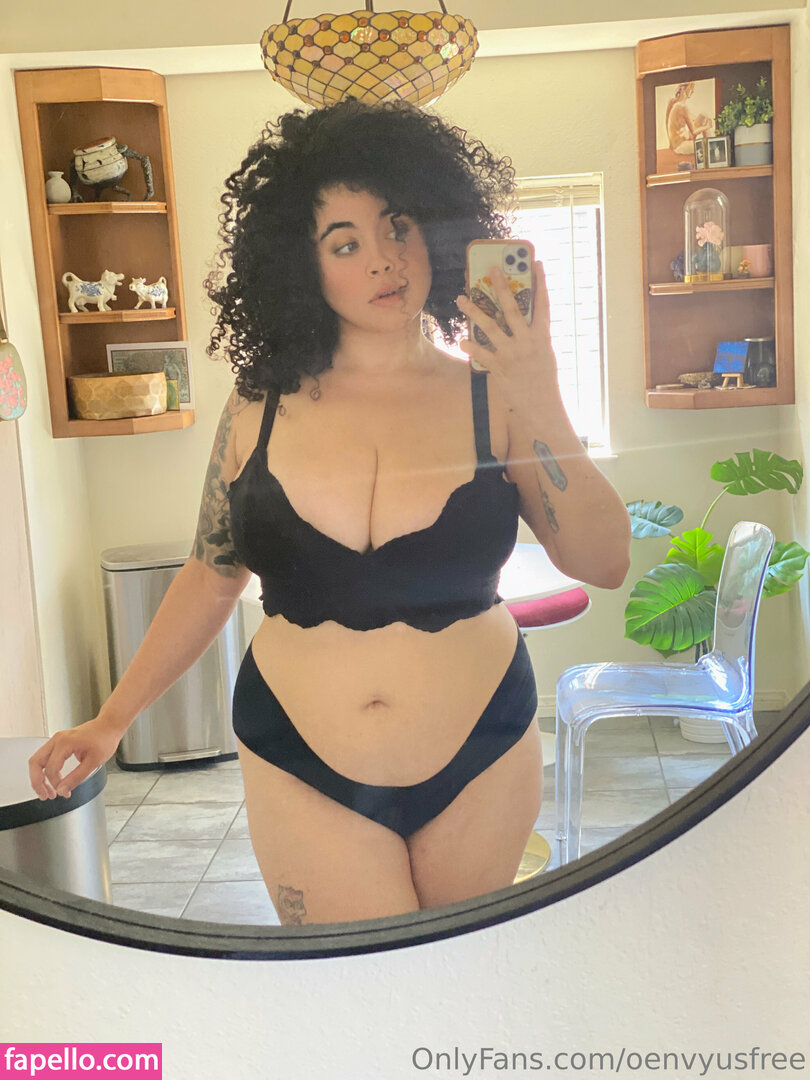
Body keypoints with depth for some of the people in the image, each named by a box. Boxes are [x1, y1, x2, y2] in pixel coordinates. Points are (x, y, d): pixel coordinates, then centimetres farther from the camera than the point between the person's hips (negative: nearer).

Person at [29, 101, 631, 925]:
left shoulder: (489, 398, -6)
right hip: (302, 771, 0)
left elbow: (604, 564, -11)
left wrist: (543, 410, -22)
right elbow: (211, 578, 5)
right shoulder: (263, 408, -4)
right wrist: (113, 718, 6)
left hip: (480, 761, 1)